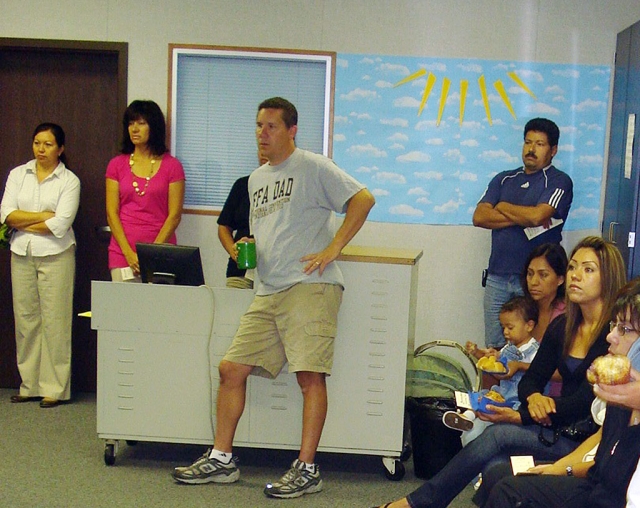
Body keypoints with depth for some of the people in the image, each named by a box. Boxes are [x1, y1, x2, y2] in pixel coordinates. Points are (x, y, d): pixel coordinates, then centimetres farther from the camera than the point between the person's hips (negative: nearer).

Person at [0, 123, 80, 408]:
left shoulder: (69, 181, -1)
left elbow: (61, 225, -13)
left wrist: (23, 222, -6)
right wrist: (44, 216, -9)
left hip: (55, 256, -4)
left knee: (54, 321, -3)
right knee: (25, 319, 6)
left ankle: (54, 388, 5)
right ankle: (30, 385, 16)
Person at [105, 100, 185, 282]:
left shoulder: (172, 166, 2)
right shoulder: (117, 165, 8)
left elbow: (174, 215, -2)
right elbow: (112, 213, 4)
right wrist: (129, 253, -7)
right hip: (122, 256, 2)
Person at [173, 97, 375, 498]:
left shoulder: (313, 167, -1)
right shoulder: (257, 179, 23)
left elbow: (363, 199, -8)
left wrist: (332, 249, -13)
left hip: (310, 286, -8)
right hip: (268, 292, 8)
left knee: (310, 374, -11)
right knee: (231, 368, 4)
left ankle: (307, 469, -3)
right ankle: (221, 460, 14)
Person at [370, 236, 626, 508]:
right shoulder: (561, 326, 11)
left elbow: (585, 401, -18)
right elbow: (531, 379, 12)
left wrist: (520, 417, -22)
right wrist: (534, 397, -14)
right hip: (556, 425, 6)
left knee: (498, 435, -25)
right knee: (494, 465, -26)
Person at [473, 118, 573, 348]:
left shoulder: (559, 182, 1)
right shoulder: (503, 179, 16)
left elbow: (537, 215, -16)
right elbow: (479, 217, 3)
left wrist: (503, 207, 1)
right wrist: (522, 219, -8)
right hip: (497, 276, 4)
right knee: (493, 348, 5)